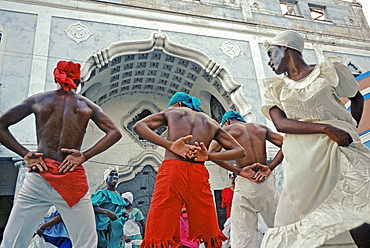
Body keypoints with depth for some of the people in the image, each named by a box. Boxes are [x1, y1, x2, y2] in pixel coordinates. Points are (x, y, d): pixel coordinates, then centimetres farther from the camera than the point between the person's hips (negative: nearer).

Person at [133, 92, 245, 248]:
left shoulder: (171, 111, 22)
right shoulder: (211, 123, 27)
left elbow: (139, 126, 11)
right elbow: (239, 150, 22)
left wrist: (170, 145, -2)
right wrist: (209, 156, 6)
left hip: (171, 170, -2)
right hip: (199, 175, 3)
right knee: (210, 235, 15)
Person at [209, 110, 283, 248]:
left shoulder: (228, 129, 8)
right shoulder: (262, 128, 19)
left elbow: (211, 153, -6)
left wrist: (238, 170, -8)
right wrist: (269, 167, 2)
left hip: (245, 183, -4)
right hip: (267, 181, 4)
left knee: (243, 236, 0)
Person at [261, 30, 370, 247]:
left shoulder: (327, 71, 14)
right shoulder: (276, 88, 15)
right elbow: (280, 124, -2)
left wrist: (351, 131, 10)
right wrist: (325, 128, -15)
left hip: (339, 148, -1)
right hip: (302, 158, 1)